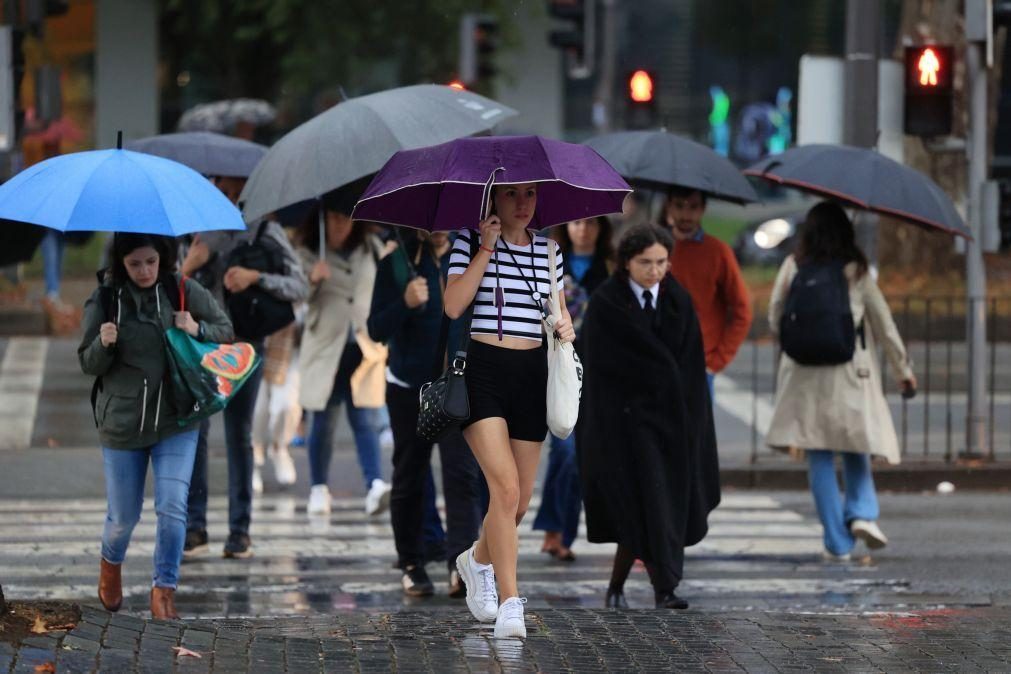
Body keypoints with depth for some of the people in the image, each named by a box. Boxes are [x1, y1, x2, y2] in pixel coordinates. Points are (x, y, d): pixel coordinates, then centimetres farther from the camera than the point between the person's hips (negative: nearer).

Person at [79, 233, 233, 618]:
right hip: (122, 424, 0)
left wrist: (198, 330, -15)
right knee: (124, 515, 10)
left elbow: (225, 330, 6)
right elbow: (88, 365, -1)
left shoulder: (183, 293, -5)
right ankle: (111, 563, 42)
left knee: (172, 507, -12)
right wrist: (103, 345, -23)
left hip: (176, 422, 0)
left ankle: (164, 590, 1)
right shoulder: (104, 301, -6)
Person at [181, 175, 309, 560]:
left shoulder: (265, 232, 2)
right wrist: (189, 263, -9)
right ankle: (194, 525, -2)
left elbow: (300, 287, -7)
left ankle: (240, 529, 8)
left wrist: (256, 277, -20)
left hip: (244, 344, -1)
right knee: (193, 431, -6)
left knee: (240, 436, 4)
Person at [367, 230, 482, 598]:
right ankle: (411, 564, 16)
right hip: (409, 387, 0)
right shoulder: (396, 264, -2)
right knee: (409, 479, 6)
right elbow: (376, 329, -7)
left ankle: (461, 564, -21)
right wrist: (405, 304, -24)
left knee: (462, 474, -13)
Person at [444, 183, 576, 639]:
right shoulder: (470, 242, -1)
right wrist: (486, 250, -14)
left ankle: (478, 559, 40)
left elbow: (559, 309, 23)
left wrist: (566, 328, 0)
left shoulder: (547, 250, 12)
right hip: (482, 368, -5)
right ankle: (510, 603, -16)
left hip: (531, 373, 5)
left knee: (520, 500, 8)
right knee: (506, 486, -19)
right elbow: (453, 306, -13)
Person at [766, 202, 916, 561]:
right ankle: (862, 513, -10)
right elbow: (883, 322, 5)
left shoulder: (793, 267, 1)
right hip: (851, 372, 0)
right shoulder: (857, 270, 0)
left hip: (805, 373, 0)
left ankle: (838, 542, 2)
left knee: (820, 458, 4)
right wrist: (903, 369, 14)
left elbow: (775, 319, 5)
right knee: (855, 449, 13)